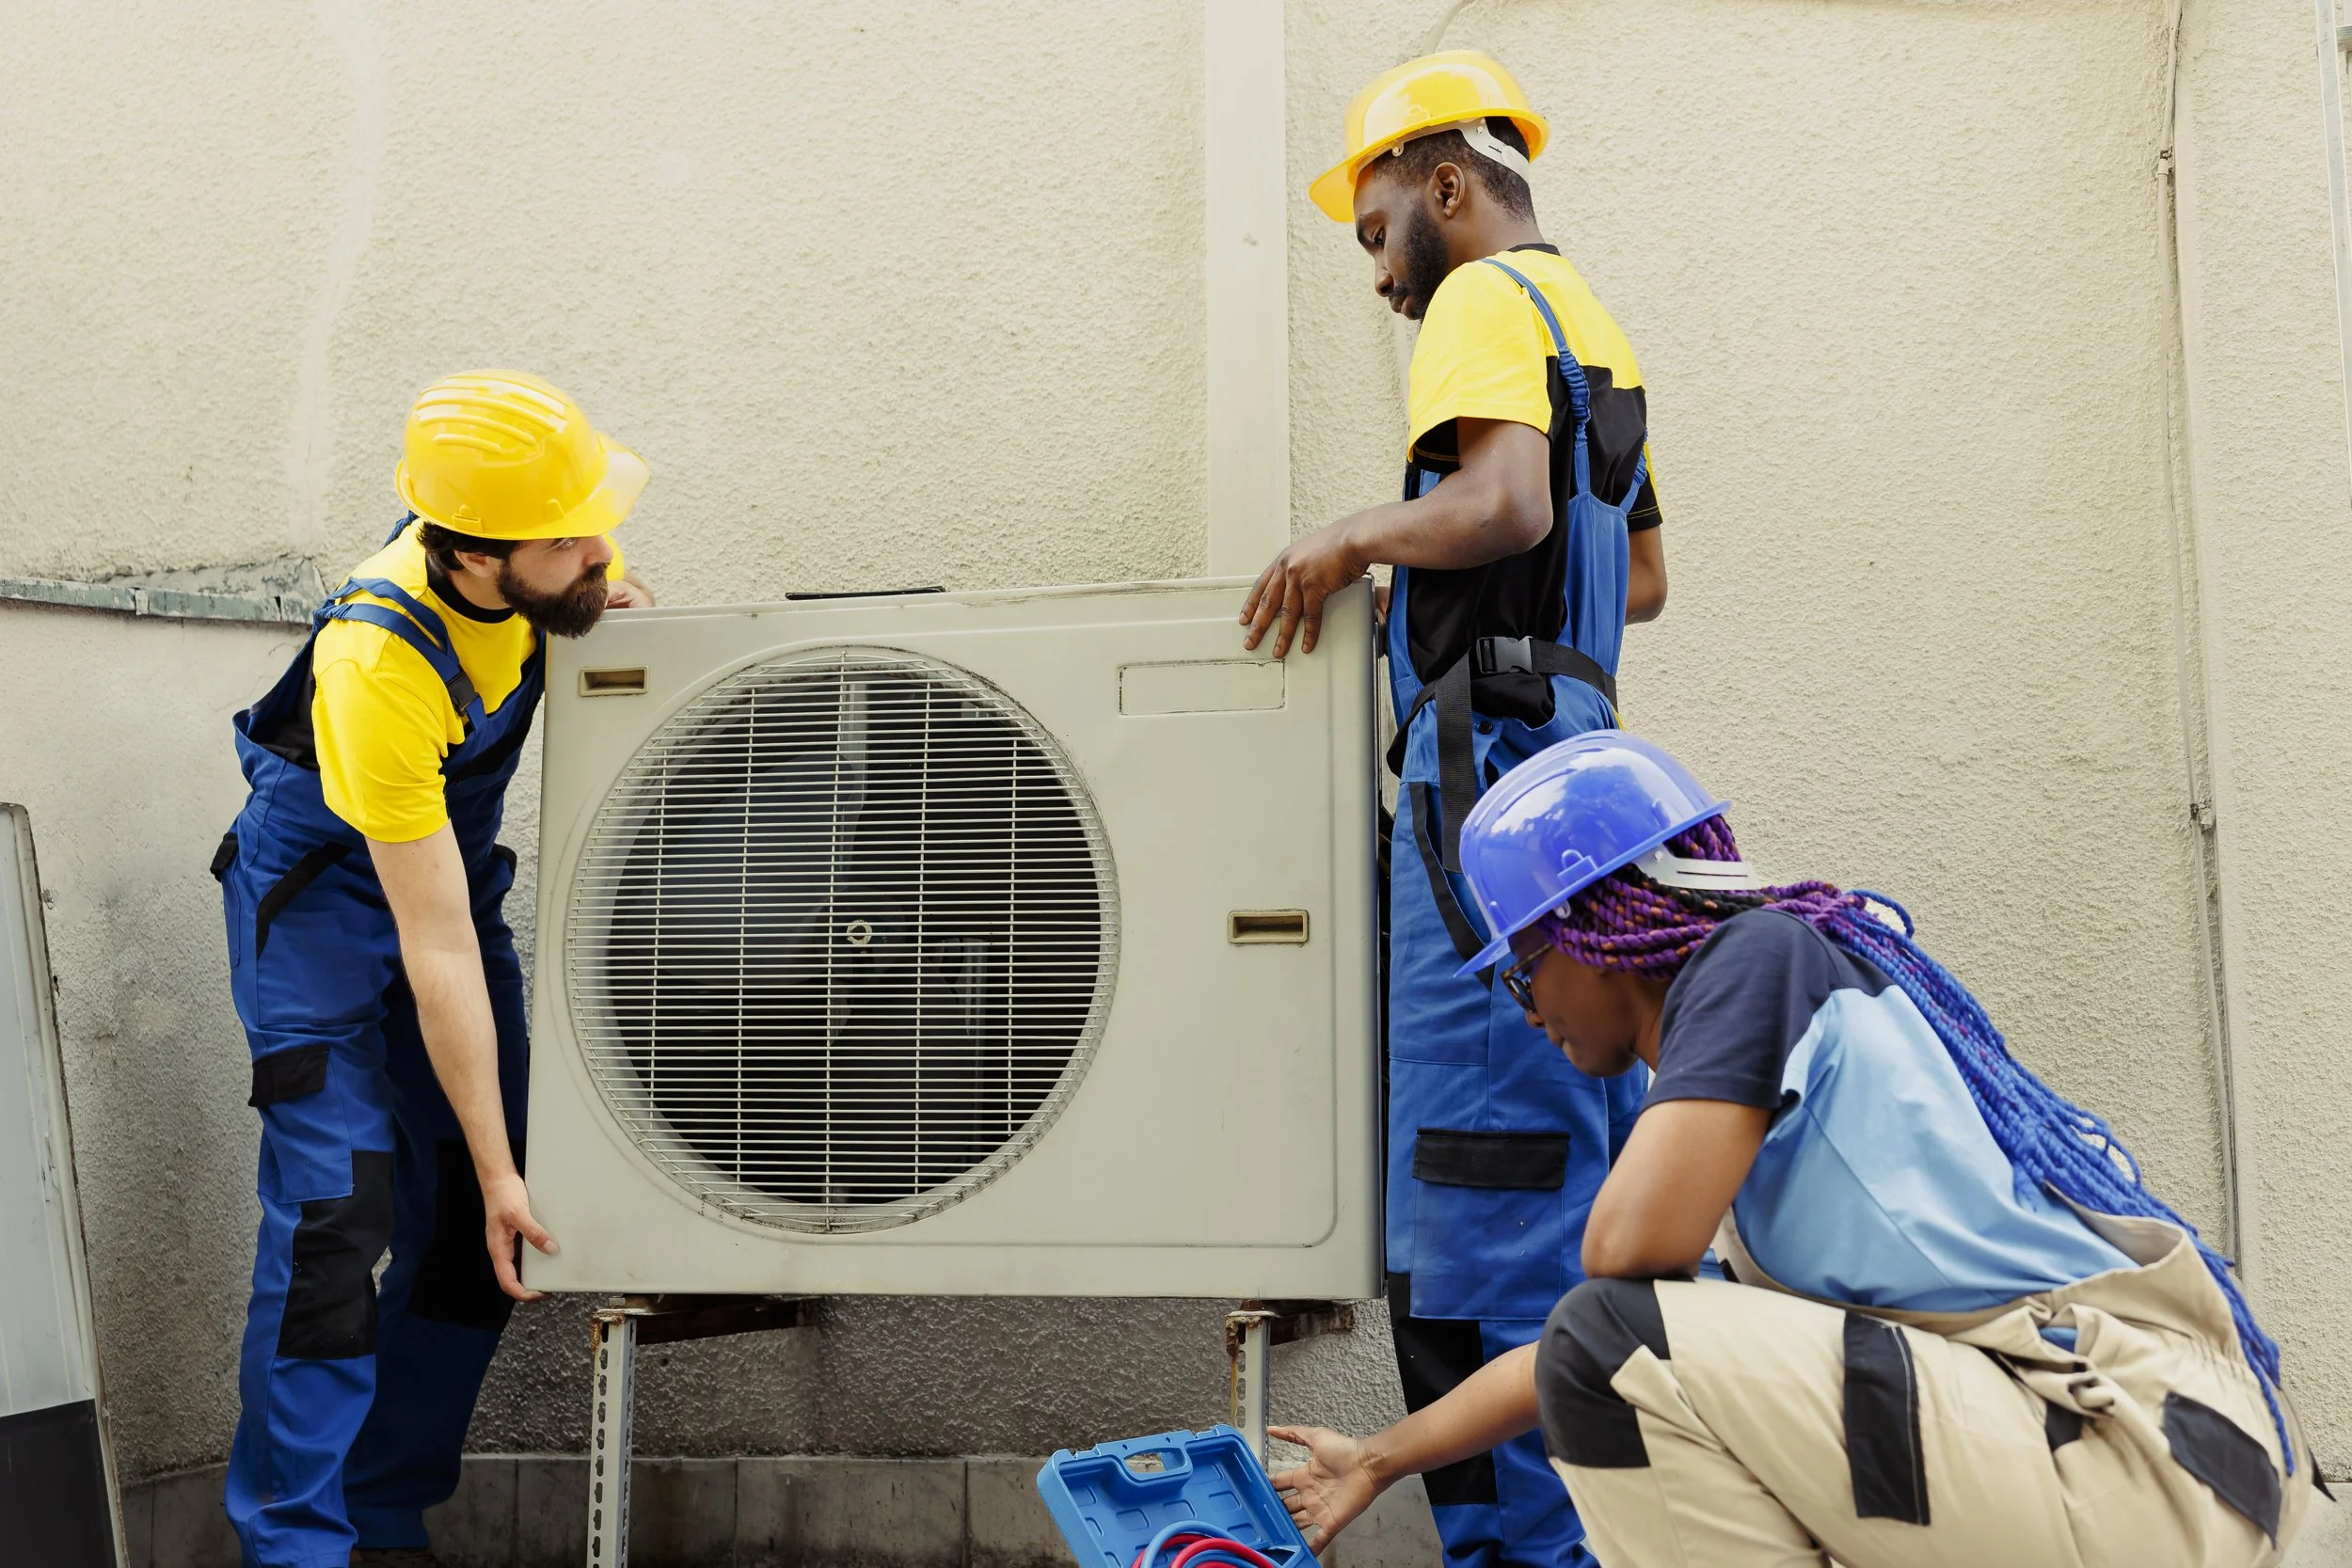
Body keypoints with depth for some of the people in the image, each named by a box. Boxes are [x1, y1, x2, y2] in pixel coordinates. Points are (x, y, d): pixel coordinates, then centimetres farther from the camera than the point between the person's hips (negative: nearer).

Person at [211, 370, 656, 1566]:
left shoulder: (516, 570, -19)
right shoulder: (380, 669, -37)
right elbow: (435, 952, -32)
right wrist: (499, 1170, -28)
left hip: (453, 858, 7)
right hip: (323, 892, -7)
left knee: (466, 1231, 2)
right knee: (337, 1208, -17)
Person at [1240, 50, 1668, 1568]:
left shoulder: (1487, 301, -4)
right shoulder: (1593, 322, 25)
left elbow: (1502, 505, -22)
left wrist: (1357, 536, -9)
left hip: (1492, 767, -10)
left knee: (1478, 1187, -9)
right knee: (1592, 1178, 13)